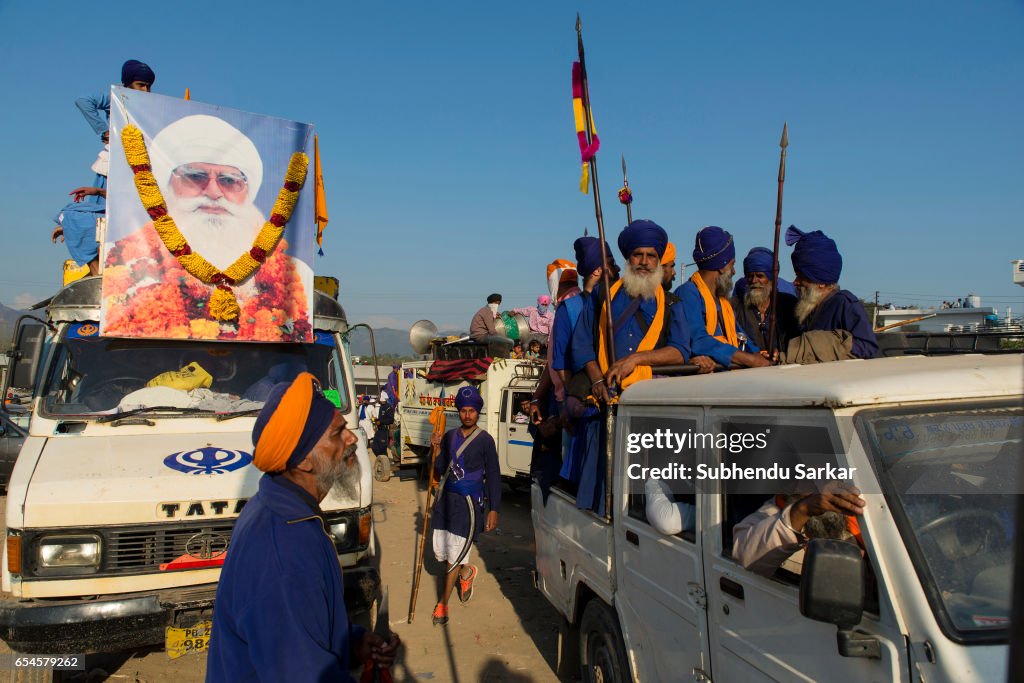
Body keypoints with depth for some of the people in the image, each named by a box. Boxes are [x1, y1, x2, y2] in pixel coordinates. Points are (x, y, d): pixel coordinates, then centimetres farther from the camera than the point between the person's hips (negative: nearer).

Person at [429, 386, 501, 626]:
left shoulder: (484, 440, -6)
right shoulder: (450, 436, 8)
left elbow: (493, 476, -4)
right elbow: (439, 469, 12)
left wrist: (493, 509, -7)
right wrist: (436, 447, -5)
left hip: (469, 501, -5)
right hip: (448, 497, 5)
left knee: (454, 555, -4)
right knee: (440, 552, 10)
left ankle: (443, 604, 13)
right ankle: (466, 572, 41)